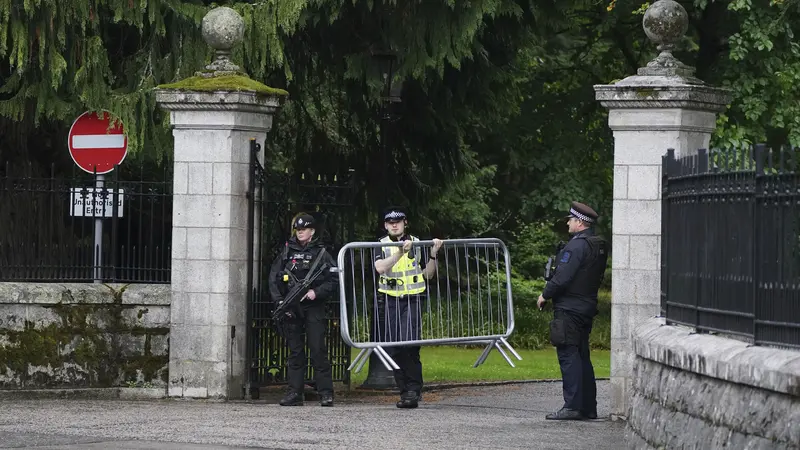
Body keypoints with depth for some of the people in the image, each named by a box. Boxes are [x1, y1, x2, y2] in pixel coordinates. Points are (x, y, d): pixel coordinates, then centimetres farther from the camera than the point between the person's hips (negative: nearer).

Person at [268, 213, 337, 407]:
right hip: (292, 310, 3)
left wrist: (316, 292, -12)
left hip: (314, 308, -3)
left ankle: (326, 393, -5)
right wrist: (279, 301, -2)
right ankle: (294, 393, 8)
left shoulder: (320, 253, 3)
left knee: (318, 350, -8)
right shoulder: (287, 252, 11)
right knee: (295, 352, 6)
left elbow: (334, 280, 0)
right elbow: (273, 279, 10)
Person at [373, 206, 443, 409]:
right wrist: (400, 253, -23)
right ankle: (405, 391, 10)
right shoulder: (382, 245, 6)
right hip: (391, 301, 2)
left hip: (412, 300, -2)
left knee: (410, 343, -17)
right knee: (395, 348, 2)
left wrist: (433, 254, -2)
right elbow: (380, 267, -14)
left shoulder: (417, 244, 8)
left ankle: (414, 389, -15)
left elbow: (428, 274, 13)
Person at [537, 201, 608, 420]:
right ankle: (589, 407, 15)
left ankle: (573, 406, -12)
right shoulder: (599, 247, 13)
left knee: (568, 355, -8)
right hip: (587, 307, 10)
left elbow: (562, 277, -21)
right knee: (582, 357, 14)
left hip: (569, 309, -9)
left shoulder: (576, 246, -16)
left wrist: (545, 295, -6)